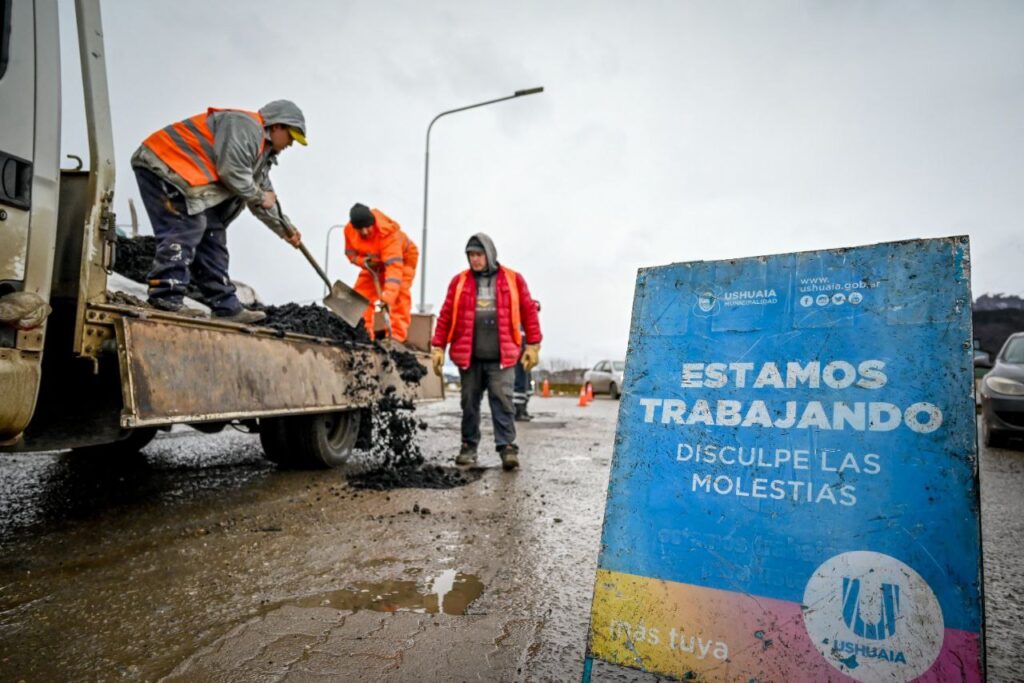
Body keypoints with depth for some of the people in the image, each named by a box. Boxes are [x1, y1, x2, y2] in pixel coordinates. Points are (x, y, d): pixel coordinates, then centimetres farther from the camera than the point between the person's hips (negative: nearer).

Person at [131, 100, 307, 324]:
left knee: (211, 239, 5)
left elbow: (265, 196, 23)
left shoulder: (263, 153, 18)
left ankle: (226, 307, 7)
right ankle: (165, 298, -22)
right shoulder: (244, 126, -14)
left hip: (186, 178, 10)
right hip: (164, 166, -10)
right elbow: (231, 172, -24)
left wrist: (286, 230, 24)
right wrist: (259, 197, -9)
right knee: (185, 231, -21)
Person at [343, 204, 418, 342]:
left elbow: (394, 265, -52)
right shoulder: (349, 230, -23)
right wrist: (363, 261, -29)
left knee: (399, 296, -22)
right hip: (375, 263, 6)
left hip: (402, 259, -6)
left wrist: (388, 295, -63)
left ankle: (396, 337, -22)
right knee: (361, 293, -3)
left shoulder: (388, 233, -42)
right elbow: (350, 252, -4)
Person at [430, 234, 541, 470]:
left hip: (501, 356, -2)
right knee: (469, 403, 10)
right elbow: (446, 316, 7)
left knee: (502, 401, -5)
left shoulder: (513, 280, 4)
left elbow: (529, 313, 5)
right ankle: (469, 446, 22)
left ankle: (507, 447, 0)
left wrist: (533, 346, 2)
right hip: (468, 356, 2)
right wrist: (438, 347, 3)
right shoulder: (459, 282, 7)